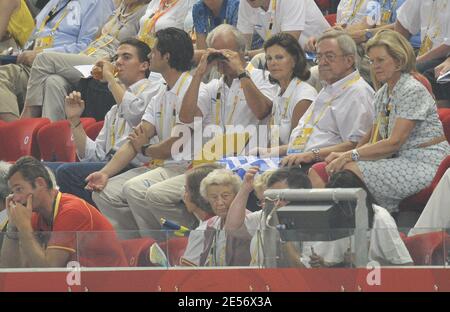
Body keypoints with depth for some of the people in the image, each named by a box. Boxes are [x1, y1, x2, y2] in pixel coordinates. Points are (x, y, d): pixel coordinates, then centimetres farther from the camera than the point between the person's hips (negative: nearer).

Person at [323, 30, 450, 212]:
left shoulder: (413, 91, -12)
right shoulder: (382, 95, 15)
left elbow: (394, 142, -17)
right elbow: (375, 140, 13)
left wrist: (351, 155, -18)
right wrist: (344, 156, -7)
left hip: (427, 163, -8)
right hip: (403, 161, 8)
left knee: (352, 170, -23)